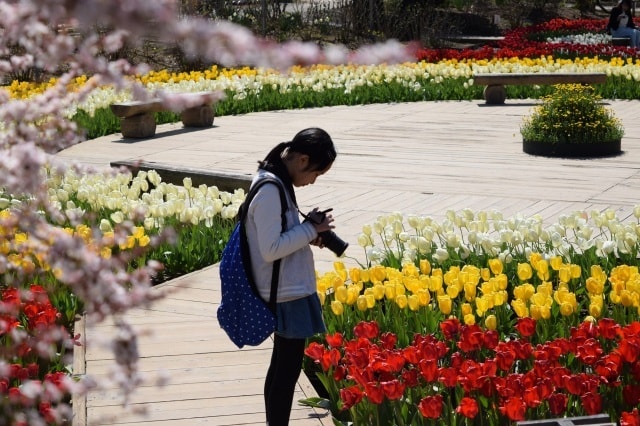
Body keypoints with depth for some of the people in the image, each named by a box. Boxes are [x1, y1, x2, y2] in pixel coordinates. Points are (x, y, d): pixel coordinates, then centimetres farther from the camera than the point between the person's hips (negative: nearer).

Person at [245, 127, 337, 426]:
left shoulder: (275, 181, 9)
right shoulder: (270, 189, -22)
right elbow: (270, 249, -24)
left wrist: (308, 232, 3)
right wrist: (310, 229, -15)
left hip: (289, 291, 10)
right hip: (287, 294, -10)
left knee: (282, 367, 16)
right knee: (288, 369, -3)